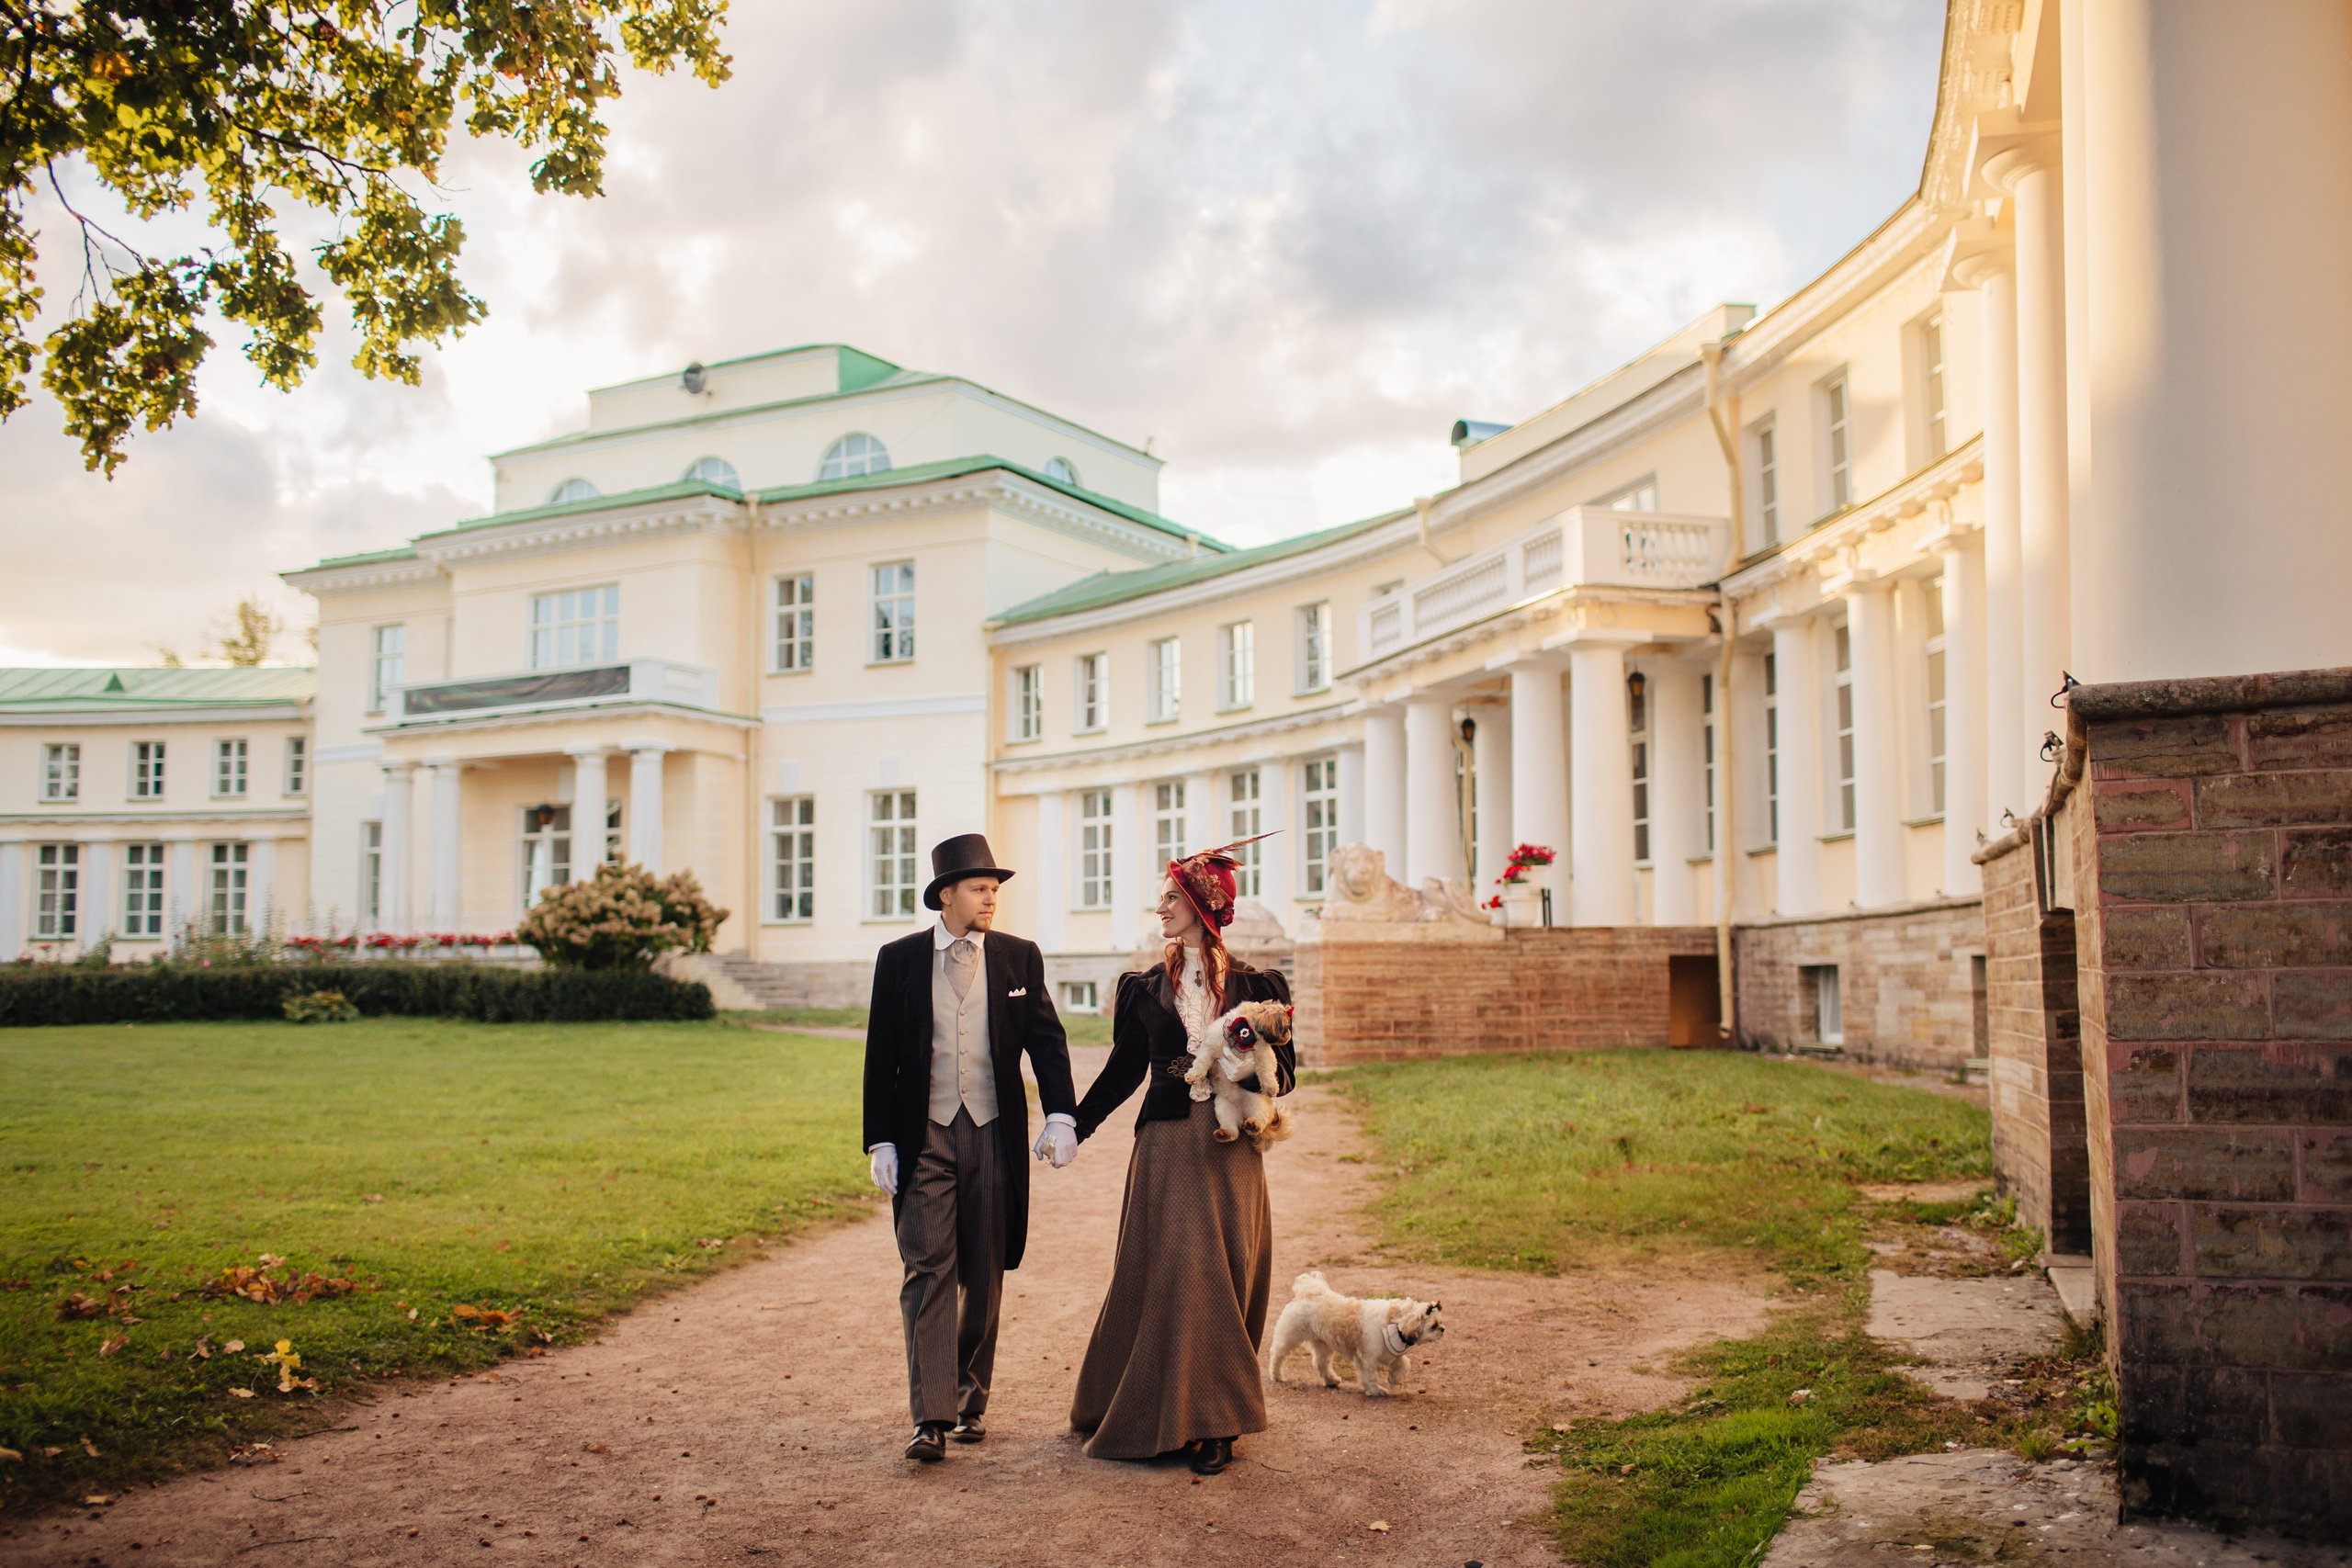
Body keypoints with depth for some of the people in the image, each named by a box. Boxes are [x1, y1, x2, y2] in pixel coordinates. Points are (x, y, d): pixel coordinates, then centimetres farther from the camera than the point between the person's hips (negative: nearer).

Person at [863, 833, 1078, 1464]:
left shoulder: (1019, 957, 5)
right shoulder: (899, 960, 3)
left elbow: (1046, 1041, 3)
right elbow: (880, 1058, 5)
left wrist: (1061, 1115, -11)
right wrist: (880, 1141, -1)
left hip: (994, 1136, 1)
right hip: (924, 1137, -1)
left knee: (984, 1275, 9)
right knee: (929, 1270, -6)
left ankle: (971, 1398, 24)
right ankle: (931, 1418, -7)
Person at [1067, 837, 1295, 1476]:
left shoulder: (1255, 986, 3)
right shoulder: (1145, 988, 7)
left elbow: (1284, 1066, 5)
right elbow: (1124, 1068, 11)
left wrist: (1265, 1081, -17)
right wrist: (1074, 1126, 7)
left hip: (1230, 1148, 0)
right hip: (1166, 1146, 1)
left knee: (1227, 1277, 2)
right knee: (1170, 1273, -2)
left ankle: (1212, 1423, 12)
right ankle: (1166, 1413, 11)